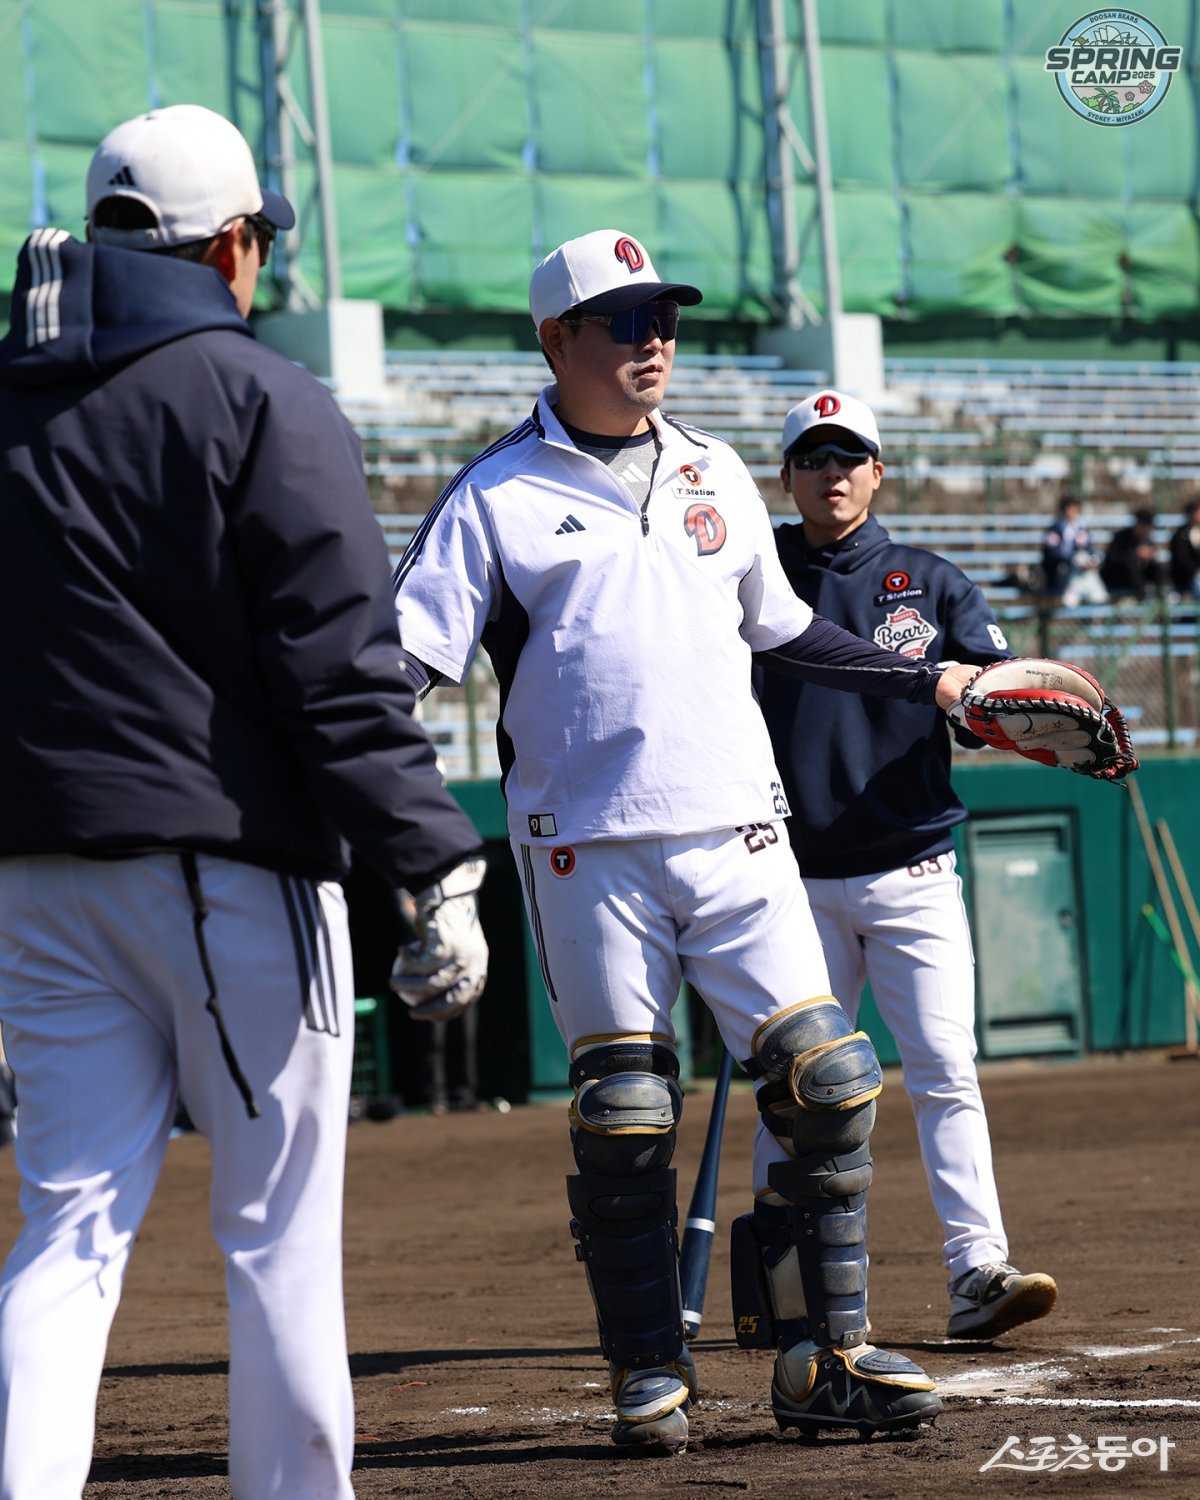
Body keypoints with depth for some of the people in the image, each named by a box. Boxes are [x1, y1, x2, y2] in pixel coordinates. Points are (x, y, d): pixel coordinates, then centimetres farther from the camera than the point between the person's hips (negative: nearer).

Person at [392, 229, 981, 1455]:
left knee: (821, 1079, -3)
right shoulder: (496, 499, 1)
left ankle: (821, 1355, 6)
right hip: (588, 850, -4)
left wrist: (926, 682, 25)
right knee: (621, 1116, -1)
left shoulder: (713, 475, 16)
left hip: (736, 836, 4)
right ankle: (648, 1378, 11)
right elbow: (405, 657, -6)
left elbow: (784, 631, 26)